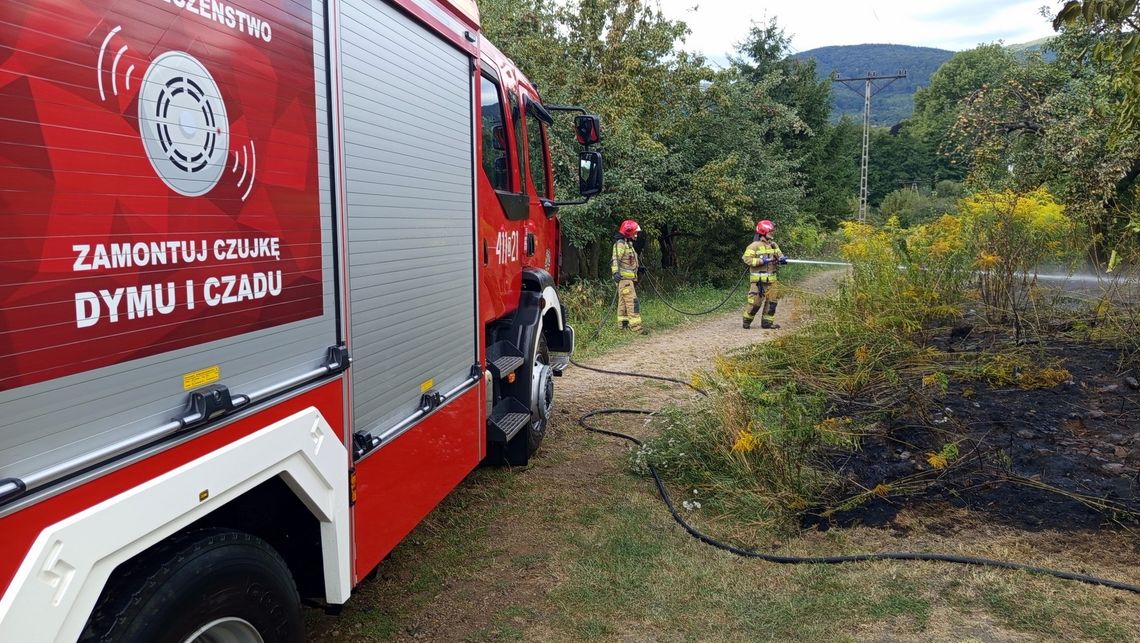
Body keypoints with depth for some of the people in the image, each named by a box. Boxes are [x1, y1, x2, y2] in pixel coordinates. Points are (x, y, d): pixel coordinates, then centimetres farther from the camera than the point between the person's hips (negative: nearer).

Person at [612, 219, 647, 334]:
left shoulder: (628, 243, 18)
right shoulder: (620, 244, -13)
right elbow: (615, 260, -23)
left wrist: (638, 267, 32)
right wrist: (615, 272, -36)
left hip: (629, 277, 10)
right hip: (623, 277, -10)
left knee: (623, 301, 13)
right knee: (632, 301, -14)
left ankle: (623, 324, 19)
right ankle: (635, 325, -16)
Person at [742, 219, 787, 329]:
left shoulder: (773, 245, 13)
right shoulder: (754, 246, -10)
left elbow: (779, 254, 15)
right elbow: (747, 259, -14)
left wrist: (782, 259, -9)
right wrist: (762, 261, -20)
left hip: (771, 279, 7)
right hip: (759, 279, -7)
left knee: (772, 300, 7)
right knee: (756, 301, -6)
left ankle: (767, 322, 15)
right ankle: (747, 321, 9)